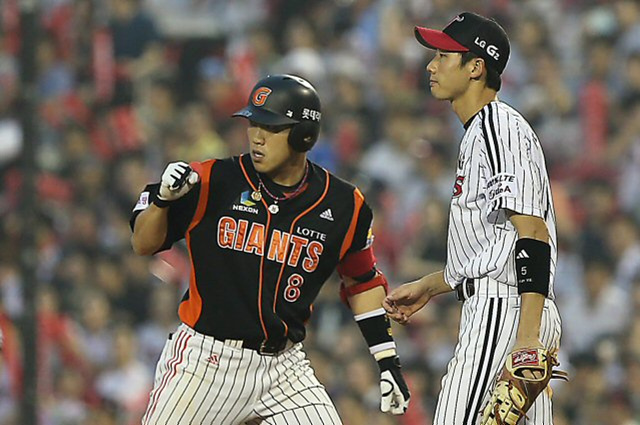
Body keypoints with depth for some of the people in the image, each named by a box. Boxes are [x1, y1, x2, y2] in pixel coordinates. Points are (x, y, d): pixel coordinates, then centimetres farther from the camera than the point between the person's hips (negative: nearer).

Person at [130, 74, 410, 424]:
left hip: (282, 367, 2)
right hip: (205, 357, -2)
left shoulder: (343, 206, 0)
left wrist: (387, 360, 10)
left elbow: (361, 281, 14)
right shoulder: (211, 181, -5)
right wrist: (162, 198, -20)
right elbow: (143, 244, 0)